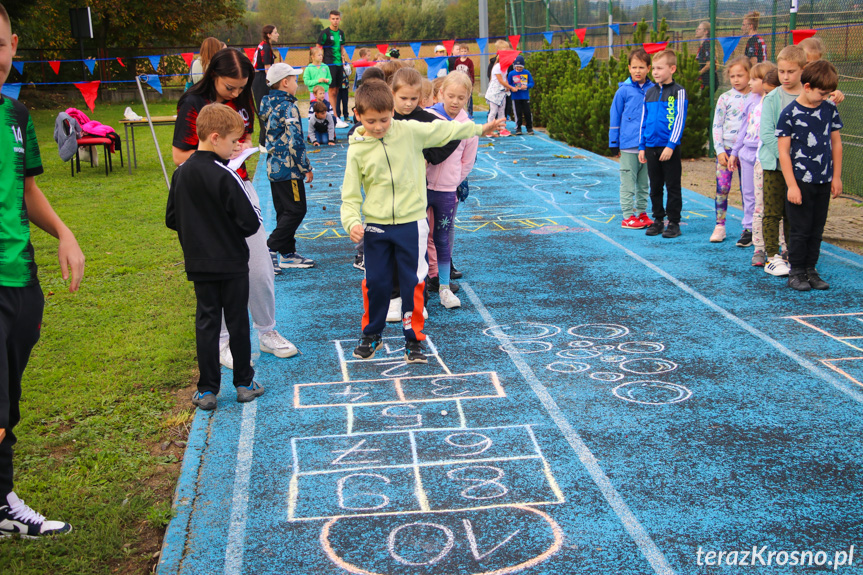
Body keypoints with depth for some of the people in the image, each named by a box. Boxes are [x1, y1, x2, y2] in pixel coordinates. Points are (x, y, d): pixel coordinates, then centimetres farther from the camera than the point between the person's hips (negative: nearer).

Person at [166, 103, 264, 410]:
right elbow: (251, 222, -19)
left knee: (206, 322, 9)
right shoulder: (225, 175, -19)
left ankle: (207, 390, 11)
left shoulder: (181, 173, -1)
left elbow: (171, 219, 7)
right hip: (232, 263, -4)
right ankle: (244, 383, 18)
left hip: (199, 265, 4)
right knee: (237, 321, 8)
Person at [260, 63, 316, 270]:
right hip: (288, 168, -9)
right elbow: (295, 141, -20)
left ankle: (287, 253, 17)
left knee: (284, 211, 13)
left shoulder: (269, 104, 11)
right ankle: (270, 247, -5)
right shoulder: (288, 107, -15)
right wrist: (306, 168, -11)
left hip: (273, 166, 9)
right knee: (296, 209, -2)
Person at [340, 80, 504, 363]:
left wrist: (480, 128, 18)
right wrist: (352, 222, -17)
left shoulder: (409, 131, -4)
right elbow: (351, 193, 0)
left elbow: (442, 130, 10)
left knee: (413, 283, 4)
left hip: (411, 223, 0)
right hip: (375, 226, 0)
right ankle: (371, 335, 28)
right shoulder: (357, 150, -3)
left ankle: (413, 339, 18)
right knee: (375, 283, 7)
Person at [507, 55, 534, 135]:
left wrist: (526, 86, -14)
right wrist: (513, 88, -15)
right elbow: (508, 84, 5)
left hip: (525, 96, 0)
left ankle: (529, 128, 11)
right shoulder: (511, 74, 1)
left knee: (527, 112, -1)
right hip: (516, 97, 0)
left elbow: (531, 83, 5)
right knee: (518, 113, 3)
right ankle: (518, 128, 14)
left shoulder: (527, 73, 2)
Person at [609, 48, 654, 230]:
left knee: (644, 183, 13)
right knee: (628, 182, 2)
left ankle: (642, 213, 23)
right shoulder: (624, 90, -3)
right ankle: (628, 216, 8)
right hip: (629, 144, -3)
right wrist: (613, 142, 1)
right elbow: (615, 117, 2)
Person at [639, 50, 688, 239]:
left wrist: (671, 145, -15)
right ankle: (658, 220, 22)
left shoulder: (678, 91, -5)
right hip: (651, 147, 5)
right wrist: (642, 146, 11)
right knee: (655, 187, 12)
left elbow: (679, 120, -9)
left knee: (673, 187, 2)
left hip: (670, 148, -5)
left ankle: (674, 222, 9)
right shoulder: (649, 92, 11)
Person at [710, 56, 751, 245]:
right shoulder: (725, 98, 1)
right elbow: (717, 125, 1)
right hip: (726, 148, 0)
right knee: (722, 187, -1)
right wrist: (719, 150, -6)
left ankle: (749, 229, 10)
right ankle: (719, 226, 9)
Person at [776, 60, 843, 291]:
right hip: (800, 182, -4)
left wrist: (836, 177, 10)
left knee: (817, 230, 10)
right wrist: (792, 185, -12)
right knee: (800, 231, 1)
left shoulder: (830, 109, 4)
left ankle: (811, 270, 21)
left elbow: (836, 143, 11)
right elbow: (783, 151, -9)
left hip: (824, 182, 4)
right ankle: (796, 273, 12)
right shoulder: (789, 114, -10)